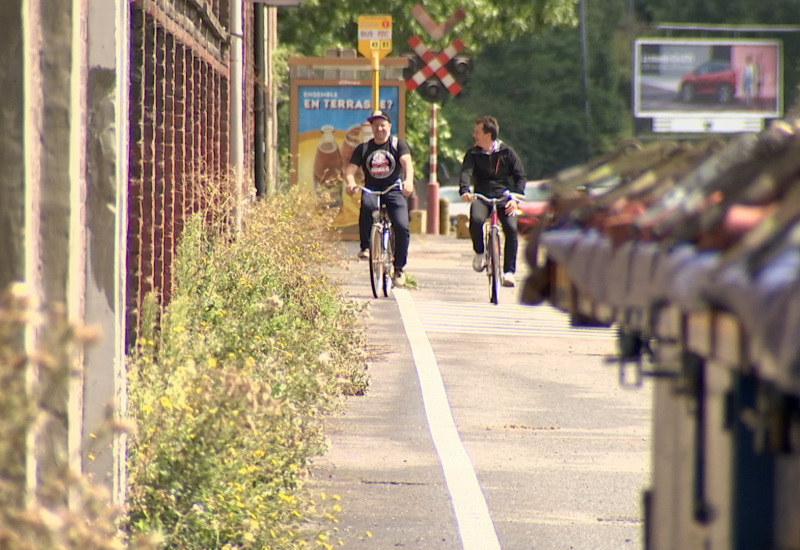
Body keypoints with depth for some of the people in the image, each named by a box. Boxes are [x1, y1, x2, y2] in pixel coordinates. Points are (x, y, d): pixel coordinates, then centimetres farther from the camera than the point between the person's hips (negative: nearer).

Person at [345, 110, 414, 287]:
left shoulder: (398, 144, 3)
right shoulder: (363, 149, 8)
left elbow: (407, 163, -14)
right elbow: (350, 169, 0)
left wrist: (409, 181, -35)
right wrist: (350, 183, -25)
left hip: (395, 192, 0)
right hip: (371, 191, 1)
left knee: (402, 227, -20)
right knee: (366, 205, -37)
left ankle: (399, 268, -4)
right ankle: (365, 246, -25)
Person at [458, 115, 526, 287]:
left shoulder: (506, 152, 3)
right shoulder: (473, 154, 5)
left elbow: (520, 176, 3)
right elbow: (466, 172, -12)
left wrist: (515, 198, -14)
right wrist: (464, 191, -33)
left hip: (504, 196, 0)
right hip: (482, 196, 0)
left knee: (511, 228, -24)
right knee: (475, 220, -32)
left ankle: (509, 271, -17)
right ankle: (479, 253, -5)